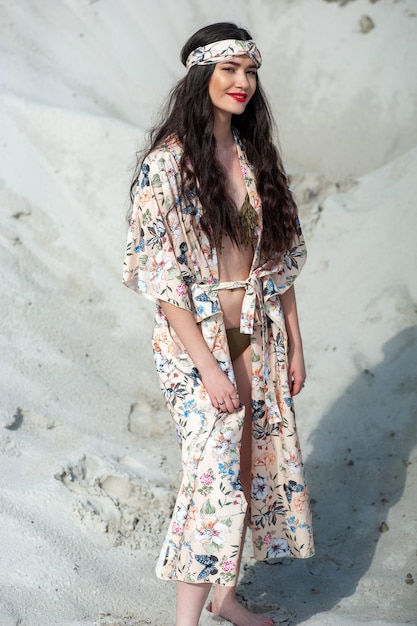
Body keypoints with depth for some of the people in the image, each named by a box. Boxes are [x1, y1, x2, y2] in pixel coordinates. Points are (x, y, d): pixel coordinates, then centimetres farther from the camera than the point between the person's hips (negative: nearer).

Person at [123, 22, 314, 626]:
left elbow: (280, 257, 11)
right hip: (196, 340, -6)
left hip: (257, 337, 7)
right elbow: (160, 275, -16)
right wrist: (209, 366, -19)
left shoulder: (257, 156, 6)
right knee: (215, 474, -12)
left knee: (253, 468, 12)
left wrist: (293, 343, 10)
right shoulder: (167, 163, -14)